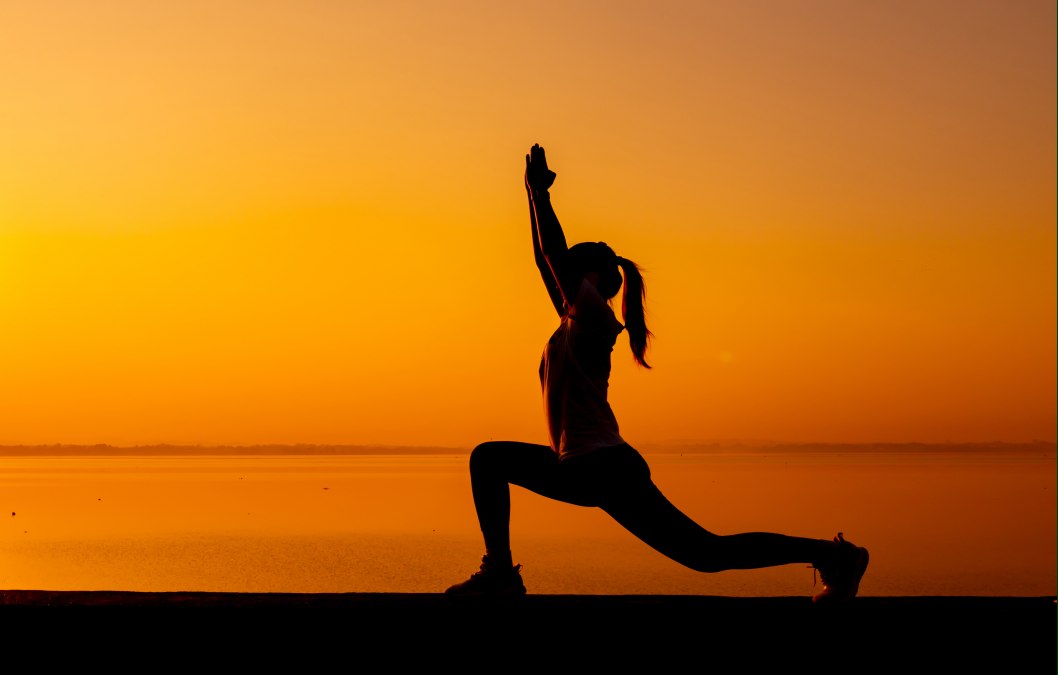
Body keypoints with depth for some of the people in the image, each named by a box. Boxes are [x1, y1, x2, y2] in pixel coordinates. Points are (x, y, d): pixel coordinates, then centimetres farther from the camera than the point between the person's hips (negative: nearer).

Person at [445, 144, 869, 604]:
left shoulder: (595, 317, -10)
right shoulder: (577, 320, 15)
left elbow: (555, 254, -17)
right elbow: (545, 259, 20)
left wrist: (540, 191, -11)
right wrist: (533, 193, 20)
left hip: (606, 470, -9)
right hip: (581, 468, 9)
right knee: (488, 459, 12)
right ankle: (499, 572, 5)